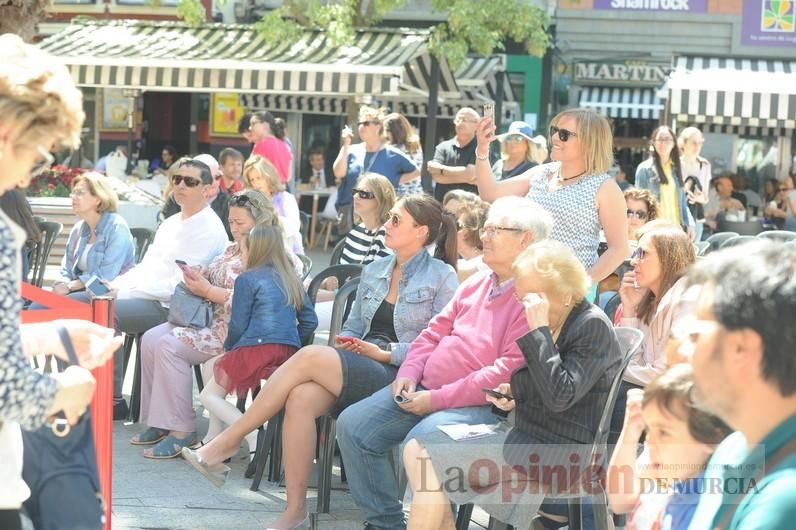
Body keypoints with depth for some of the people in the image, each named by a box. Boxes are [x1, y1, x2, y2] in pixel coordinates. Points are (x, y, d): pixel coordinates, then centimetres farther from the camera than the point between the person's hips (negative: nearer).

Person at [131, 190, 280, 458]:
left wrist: (207, 291, -16)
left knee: (169, 345, -24)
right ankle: (158, 422, 0)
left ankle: (182, 430, -19)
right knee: (150, 339, -4)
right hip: (211, 318, 10)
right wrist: (196, 277, 1)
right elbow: (212, 277, 24)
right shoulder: (232, 249, 19)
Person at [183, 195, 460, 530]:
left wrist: (384, 352, -12)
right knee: (301, 398, -28)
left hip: (399, 378, -6)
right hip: (358, 371, 6)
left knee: (310, 356, -28)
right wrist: (345, 343, 1)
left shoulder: (442, 277, 1)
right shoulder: (373, 272, 20)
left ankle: (230, 440, -21)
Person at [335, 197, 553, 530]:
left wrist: (437, 399, -19)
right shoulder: (476, 284, 15)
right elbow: (434, 333, 22)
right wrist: (409, 374, 2)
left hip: (479, 404, -9)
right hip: (422, 390, 9)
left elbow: (508, 369, -20)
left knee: (420, 442, -34)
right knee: (353, 425, -4)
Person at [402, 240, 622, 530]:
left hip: (555, 452, -10)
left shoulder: (593, 326, -14)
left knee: (424, 458, -16)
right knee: (417, 449, 3)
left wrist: (539, 330, -24)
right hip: (526, 434, 10)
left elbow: (559, 396, -25)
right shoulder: (556, 324, 12)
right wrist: (513, 396, 7)